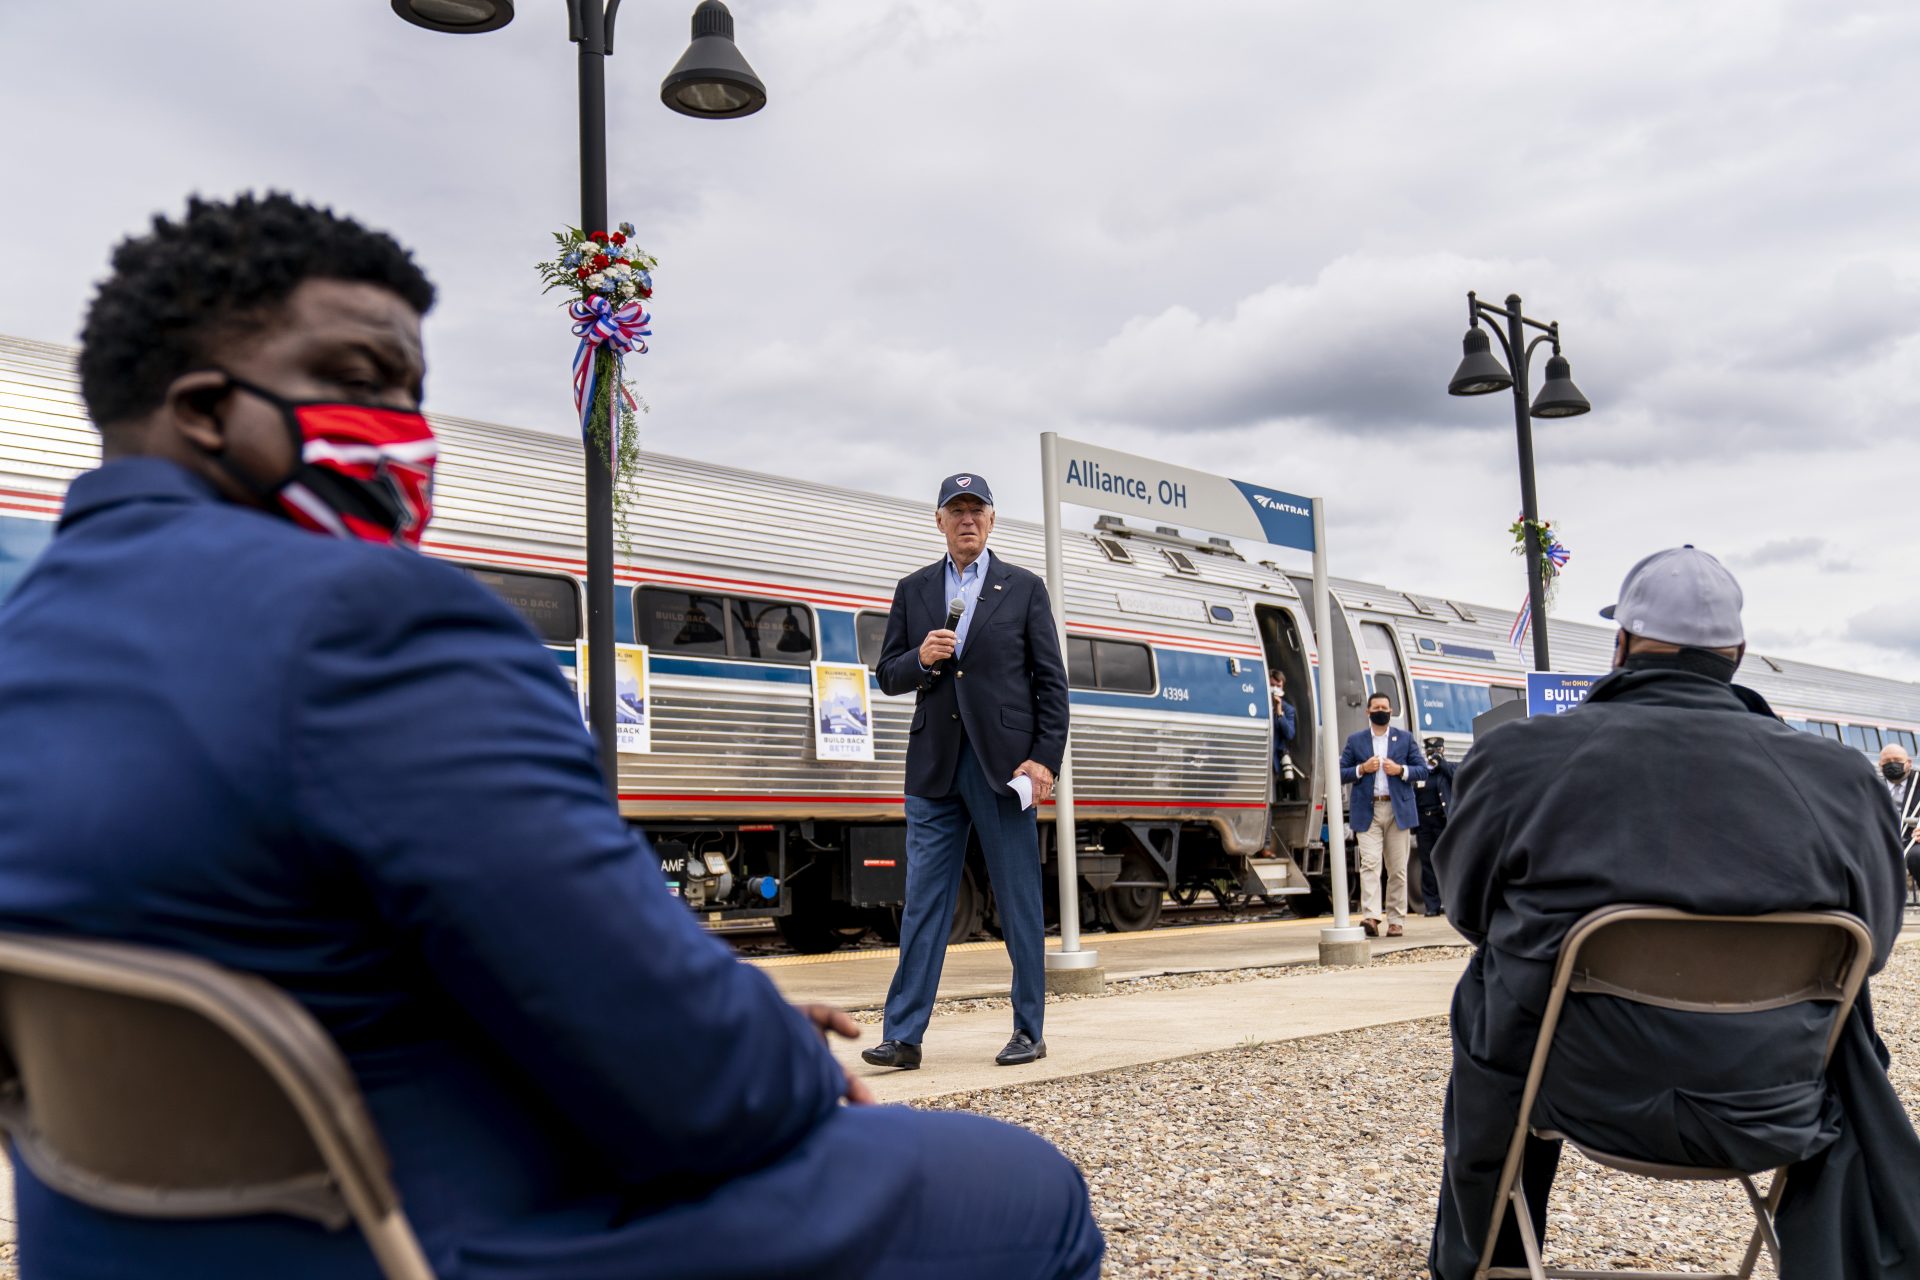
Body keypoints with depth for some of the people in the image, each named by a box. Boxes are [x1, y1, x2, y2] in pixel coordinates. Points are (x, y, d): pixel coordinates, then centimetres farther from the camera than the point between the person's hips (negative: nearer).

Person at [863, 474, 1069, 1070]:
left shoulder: (1024, 588, 6)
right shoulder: (913, 590, 13)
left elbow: (1051, 681, 3)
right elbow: (887, 675, 13)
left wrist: (1045, 758, -8)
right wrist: (920, 659, -9)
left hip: (1003, 763, -2)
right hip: (935, 767, 2)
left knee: (1020, 902, 4)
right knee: (923, 900, 2)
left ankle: (1029, 1031, 15)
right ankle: (903, 1036, 5)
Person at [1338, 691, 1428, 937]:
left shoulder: (1405, 738, 12)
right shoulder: (1355, 741, 11)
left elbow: (1423, 769, 8)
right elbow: (1341, 773, 8)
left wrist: (1400, 770, -10)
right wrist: (1362, 769, -9)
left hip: (1398, 810, 1)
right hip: (1367, 812, -1)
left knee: (1398, 868, 4)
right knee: (1369, 863, -14)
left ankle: (1396, 920, 9)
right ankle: (1370, 916, -24)